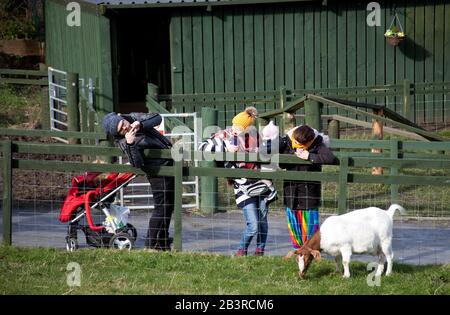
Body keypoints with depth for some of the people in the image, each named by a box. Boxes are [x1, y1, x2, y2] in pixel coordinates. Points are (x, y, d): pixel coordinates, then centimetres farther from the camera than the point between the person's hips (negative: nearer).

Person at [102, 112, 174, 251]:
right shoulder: (123, 142, -22)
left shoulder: (134, 117, -3)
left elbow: (158, 118, -6)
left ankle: (162, 242, 30)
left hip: (169, 163, 8)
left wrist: (141, 124, -21)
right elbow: (137, 163, -33)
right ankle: (150, 244, 1)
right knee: (161, 207, -8)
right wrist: (130, 144, -45)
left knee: (169, 205, 17)